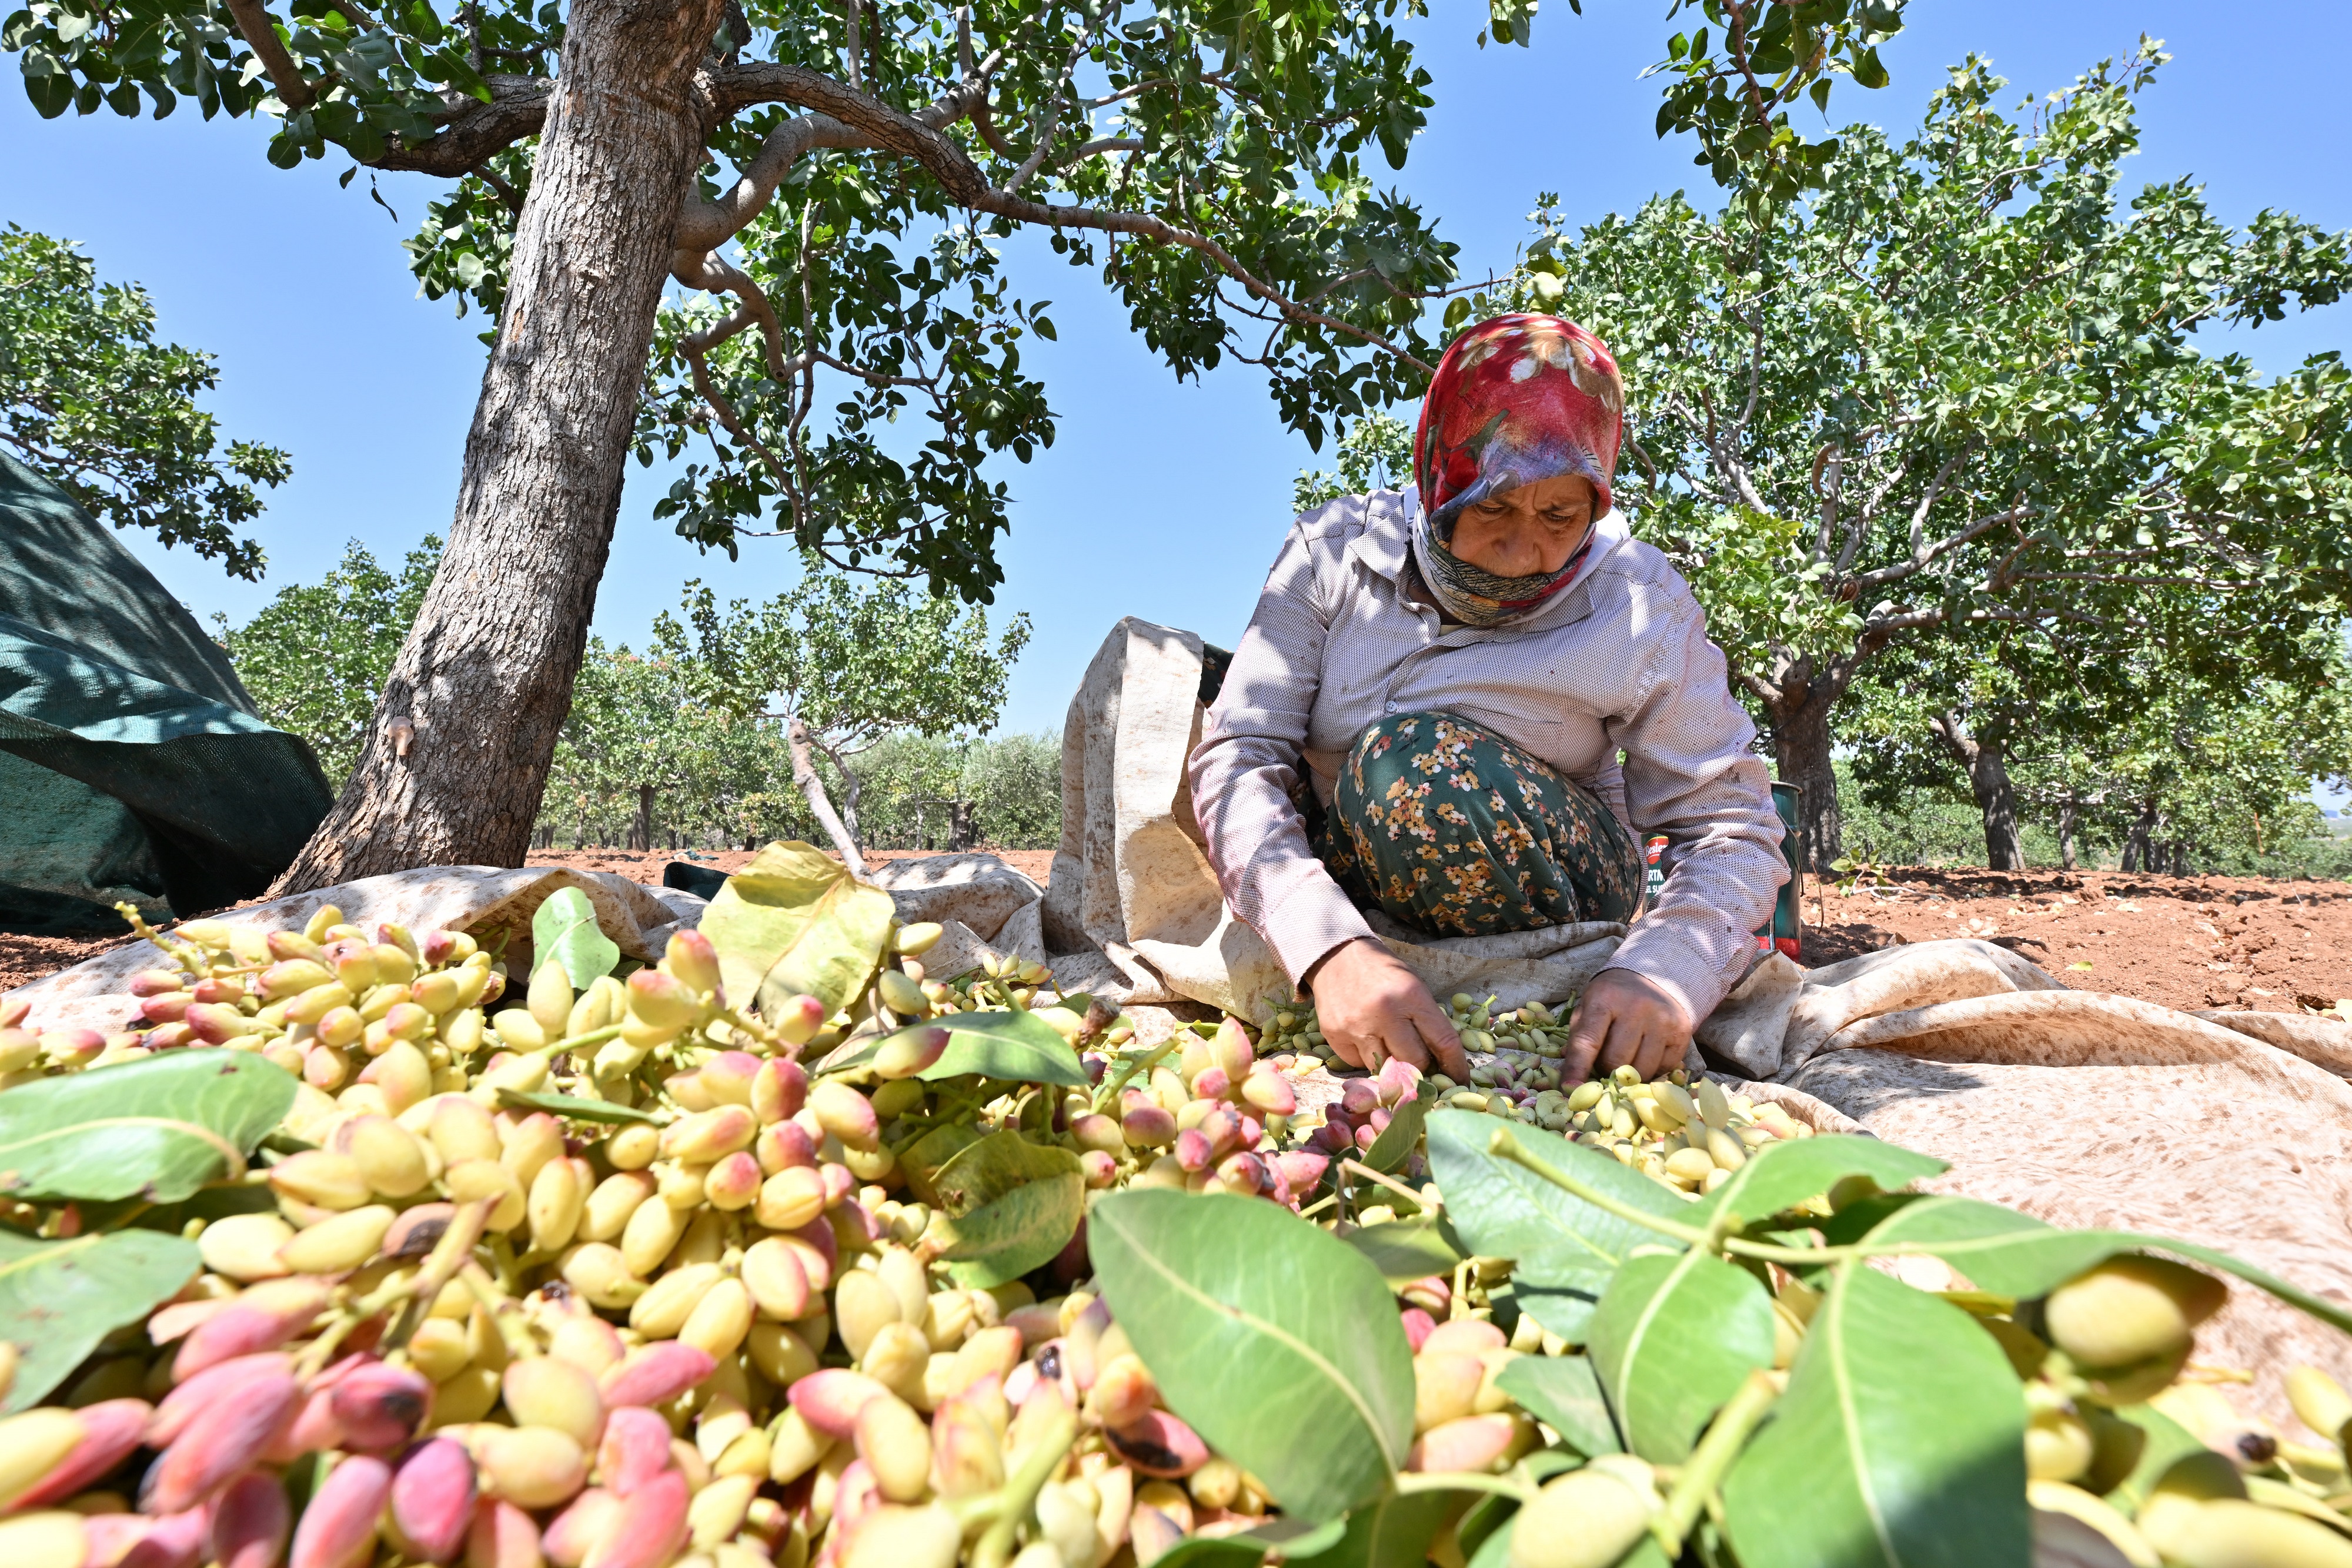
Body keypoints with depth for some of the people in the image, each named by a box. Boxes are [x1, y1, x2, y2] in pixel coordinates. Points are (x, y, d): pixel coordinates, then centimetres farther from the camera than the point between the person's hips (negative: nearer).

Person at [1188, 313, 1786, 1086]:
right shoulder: (1336, 550, -14)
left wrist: (1663, 974, -35)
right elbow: (1239, 759, -23)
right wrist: (1332, 947, -40)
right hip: (1337, 901, 3)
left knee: (1417, 762, -35)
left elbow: (1730, 830, -12)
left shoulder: (1640, 608, -15)